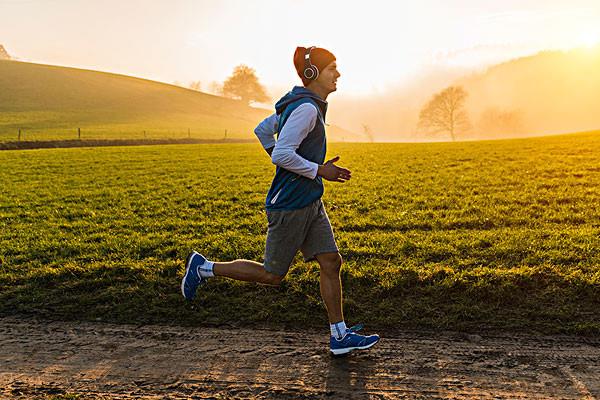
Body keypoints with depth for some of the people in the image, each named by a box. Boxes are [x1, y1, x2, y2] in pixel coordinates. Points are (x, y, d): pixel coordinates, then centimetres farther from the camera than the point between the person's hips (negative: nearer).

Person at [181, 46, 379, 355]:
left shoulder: (298, 105, 11)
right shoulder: (306, 109, -19)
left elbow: (263, 131, 21)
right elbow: (282, 155, -26)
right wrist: (320, 171, -18)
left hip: (310, 203, 10)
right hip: (290, 206, -10)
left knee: (331, 263, 6)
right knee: (272, 275, 4)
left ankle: (340, 336, 13)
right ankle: (204, 268, 18)